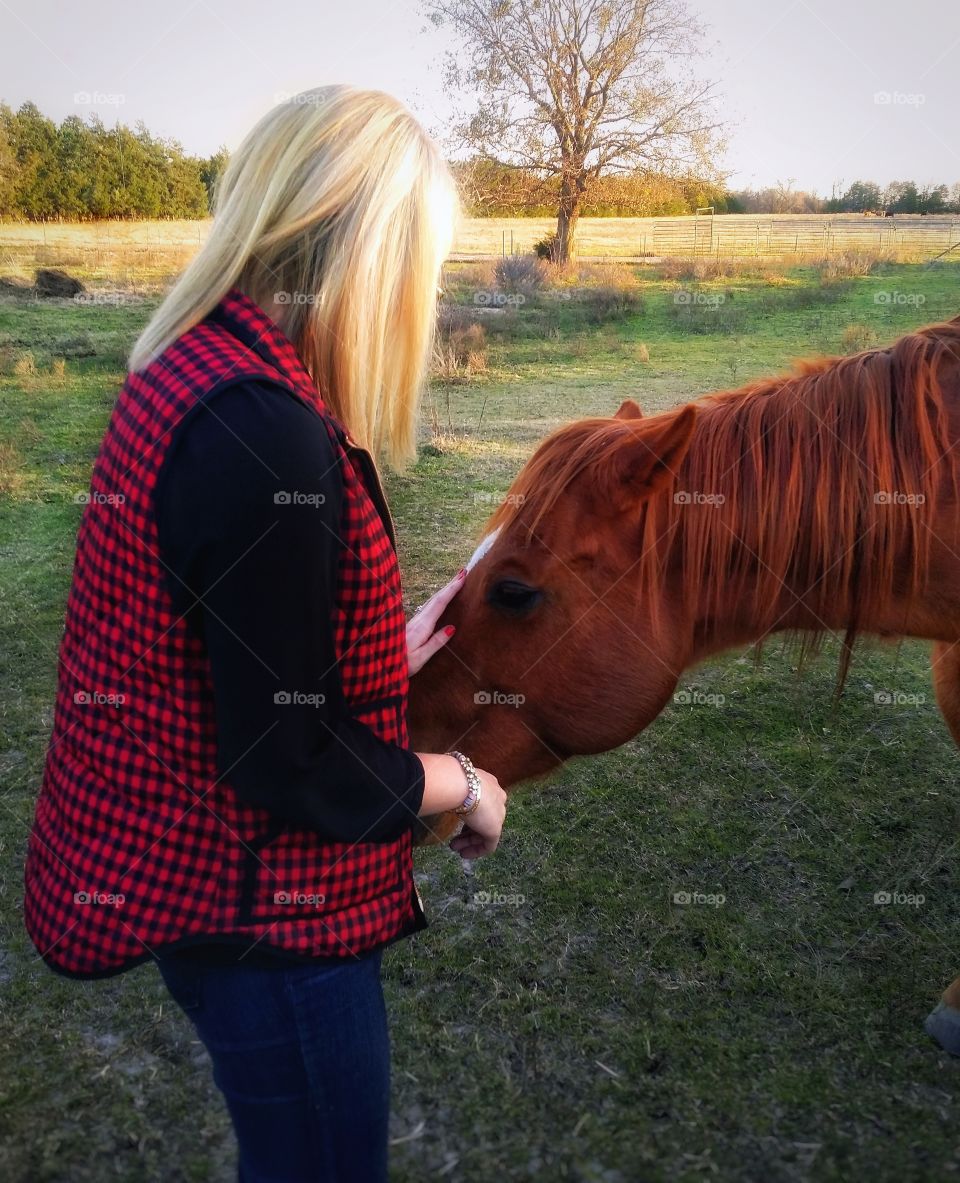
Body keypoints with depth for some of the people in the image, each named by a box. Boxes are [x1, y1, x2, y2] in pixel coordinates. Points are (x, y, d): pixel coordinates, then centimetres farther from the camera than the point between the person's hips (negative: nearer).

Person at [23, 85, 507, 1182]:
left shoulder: (190, 371, 1)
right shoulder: (269, 440, -30)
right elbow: (291, 763, -25)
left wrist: (385, 653, 11)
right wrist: (462, 785, -9)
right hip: (263, 919, -9)